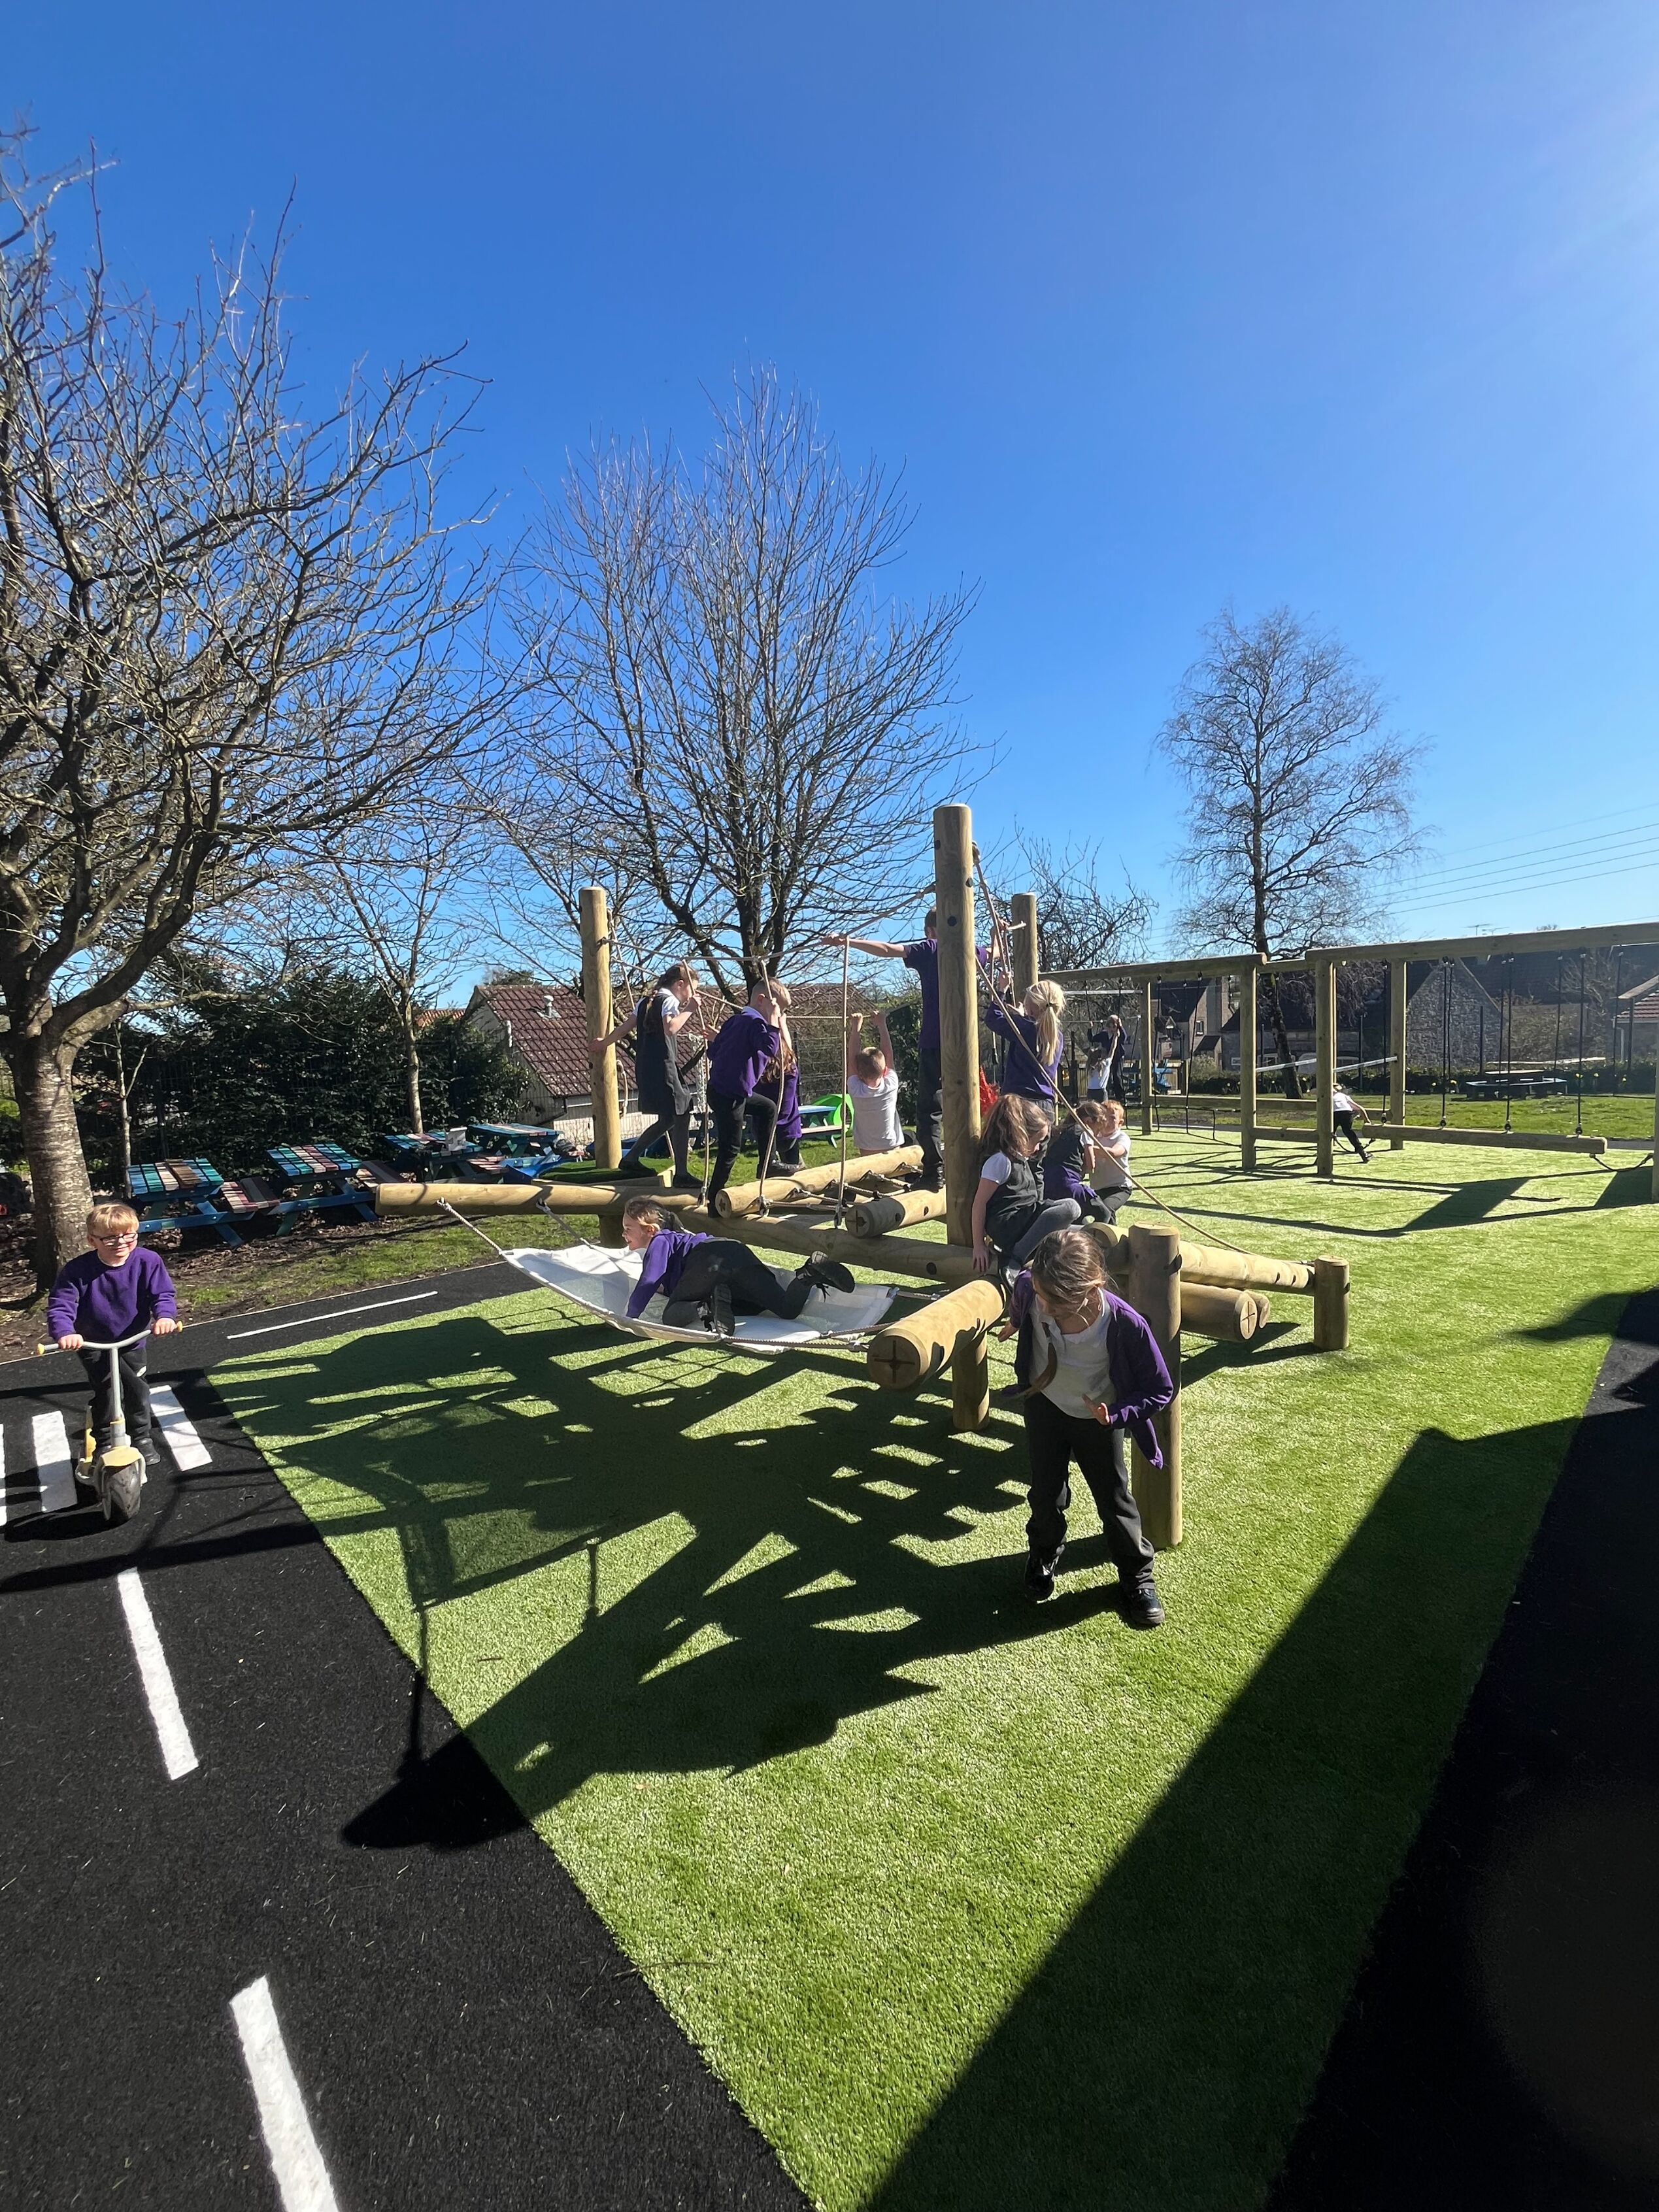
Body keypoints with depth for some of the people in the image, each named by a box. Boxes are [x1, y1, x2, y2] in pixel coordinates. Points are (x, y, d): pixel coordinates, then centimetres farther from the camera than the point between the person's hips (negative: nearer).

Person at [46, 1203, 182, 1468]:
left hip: (132, 1342, 2)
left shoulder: (148, 1261, -17)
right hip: (93, 1346, -2)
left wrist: (165, 1316, -40)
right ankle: (104, 1444, 9)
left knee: (137, 1390, 7)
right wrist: (65, 1333, -40)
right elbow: (59, 1306, -20)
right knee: (107, 1392, -13)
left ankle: (142, 1438, 29)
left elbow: (163, 1294, -18)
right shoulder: (78, 1270, -19)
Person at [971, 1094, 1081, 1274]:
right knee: (1070, 1208, -23)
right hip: (1006, 1227, -10)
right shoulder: (1000, 1160, -12)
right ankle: (1013, 1263, -26)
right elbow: (979, 1202, -15)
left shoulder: (1019, 1158, 18)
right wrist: (979, 1245, -15)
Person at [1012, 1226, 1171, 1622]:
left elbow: (1160, 1390, -21)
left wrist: (1117, 1414, -32)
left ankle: (1137, 1574, 40)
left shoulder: (1125, 1324, -37)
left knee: (1115, 1500, 13)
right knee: (1046, 1491, 17)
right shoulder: (1031, 1291, -32)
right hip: (1045, 1406, 2)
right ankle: (1044, 1551, 47)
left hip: (1098, 1418, -2)